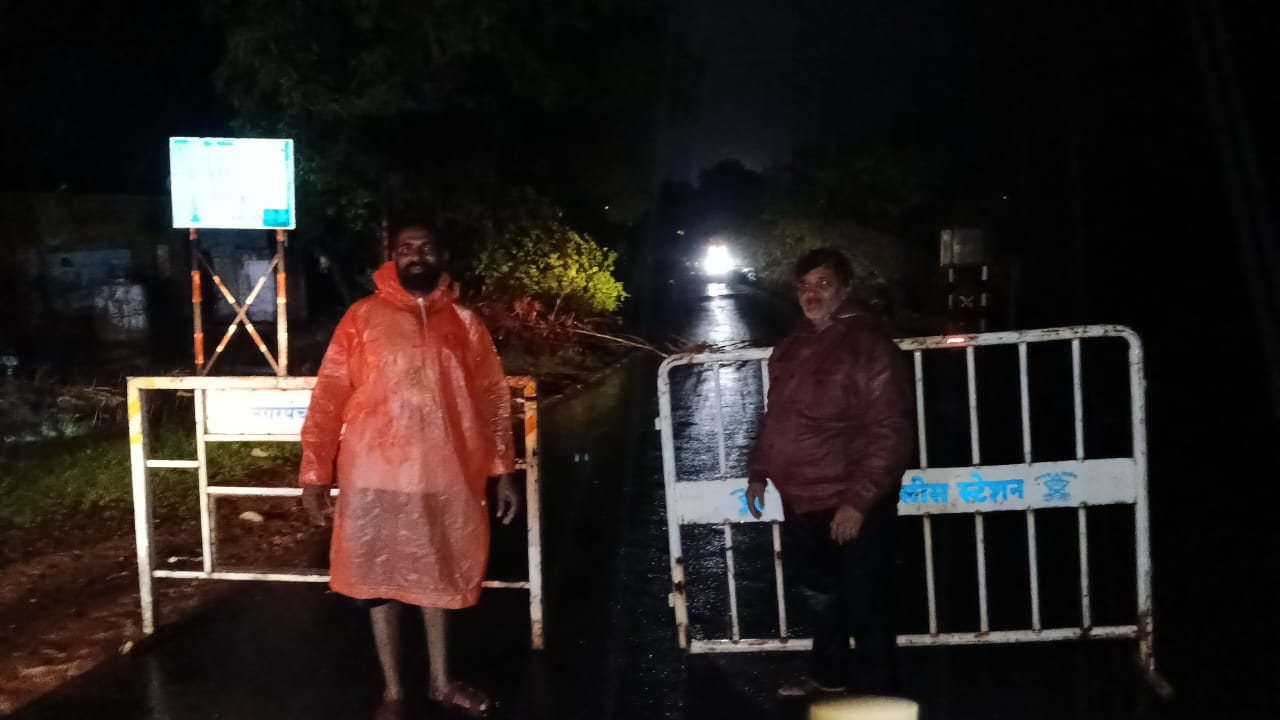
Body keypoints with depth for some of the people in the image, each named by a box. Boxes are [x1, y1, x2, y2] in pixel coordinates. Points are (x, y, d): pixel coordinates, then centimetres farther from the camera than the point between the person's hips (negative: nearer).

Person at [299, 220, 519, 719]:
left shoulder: (465, 323, 4)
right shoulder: (363, 318, -3)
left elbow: (493, 400, 6)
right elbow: (328, 398, -4)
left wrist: (503, 471, 4)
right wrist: (314, 473, -8)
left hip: (445, 475, 2)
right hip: (377, 476, -2)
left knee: (439, 575, 16)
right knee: (380, 579, 9)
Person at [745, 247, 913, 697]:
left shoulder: (869, 347, -15)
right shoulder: (790, 348, 9)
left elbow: (890, 433, -20)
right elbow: (776, 417, 20)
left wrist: (859, 499, -25)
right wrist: (758, 471, 17)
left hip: (852, 505, -8)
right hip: (801, 500, 8)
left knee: (864, 605, 4)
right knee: (817, 591, 23)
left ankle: (874, 696, 22)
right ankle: (828, 676, 44)